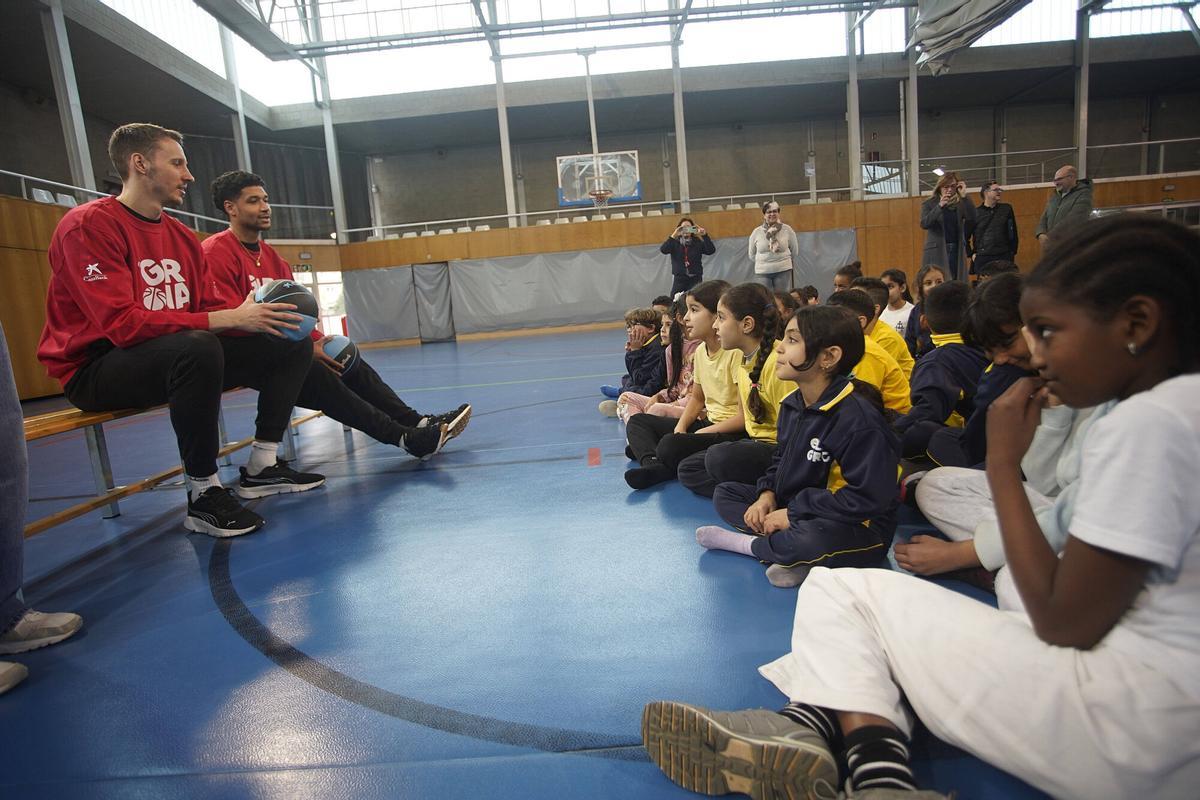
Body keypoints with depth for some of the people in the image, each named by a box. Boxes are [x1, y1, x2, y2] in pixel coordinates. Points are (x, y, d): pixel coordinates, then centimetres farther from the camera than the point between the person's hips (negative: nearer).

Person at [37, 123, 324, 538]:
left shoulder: (183, 236, 10)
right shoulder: (88, 224, -14)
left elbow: (207, 309, 7)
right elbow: (123, 323, -25)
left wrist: (252, 313, -15)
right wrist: (230, 319, -30)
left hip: (178, 358, 8)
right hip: (95, 371, -8)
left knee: (292, 345, 0)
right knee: (197, 345, -39)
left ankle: (261, 468, 4)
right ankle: (203, 495, -25)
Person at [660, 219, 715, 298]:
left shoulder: (698, 243, 7)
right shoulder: (675, 243, 5)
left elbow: (711, 250, -6)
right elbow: (663, 250, -11)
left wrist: (705, 235, -14)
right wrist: (673, 236, -19)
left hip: (695, 278, 0)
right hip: (679, 279, 0)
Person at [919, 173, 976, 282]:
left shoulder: (961, 203, 10)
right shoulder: (929, 203, 4)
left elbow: (972, 219, -6)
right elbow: (924, 224, -11)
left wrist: (964, 196, -9)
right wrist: (940, 206, -21)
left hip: (956, 251, 3)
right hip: (936, 252, -3)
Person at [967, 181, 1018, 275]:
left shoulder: (1007, 209, 9)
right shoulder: (975, 213, 4)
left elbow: (1013, 233, 12)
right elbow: (965, 236, 8)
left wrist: (1013, 252, 7)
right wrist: (971, 254, 2)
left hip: (1004, 258, 2)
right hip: (982, 259, -1)